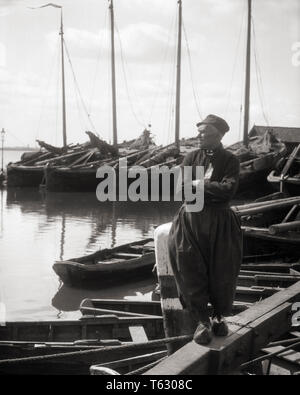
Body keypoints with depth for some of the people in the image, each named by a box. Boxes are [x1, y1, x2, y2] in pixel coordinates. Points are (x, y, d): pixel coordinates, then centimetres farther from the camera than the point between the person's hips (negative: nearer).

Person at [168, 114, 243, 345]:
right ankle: (202, 321, 3)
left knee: (222, 272, -1)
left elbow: (228, 191, -13)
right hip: (191, 219, 2)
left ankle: (220, 316, 20)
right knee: (191, 270, -7)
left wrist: (199, 183, -10)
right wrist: (213, 187, -12)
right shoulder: (192, 158, 8)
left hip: (220, 222, -1)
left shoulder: (230, 161, 1)